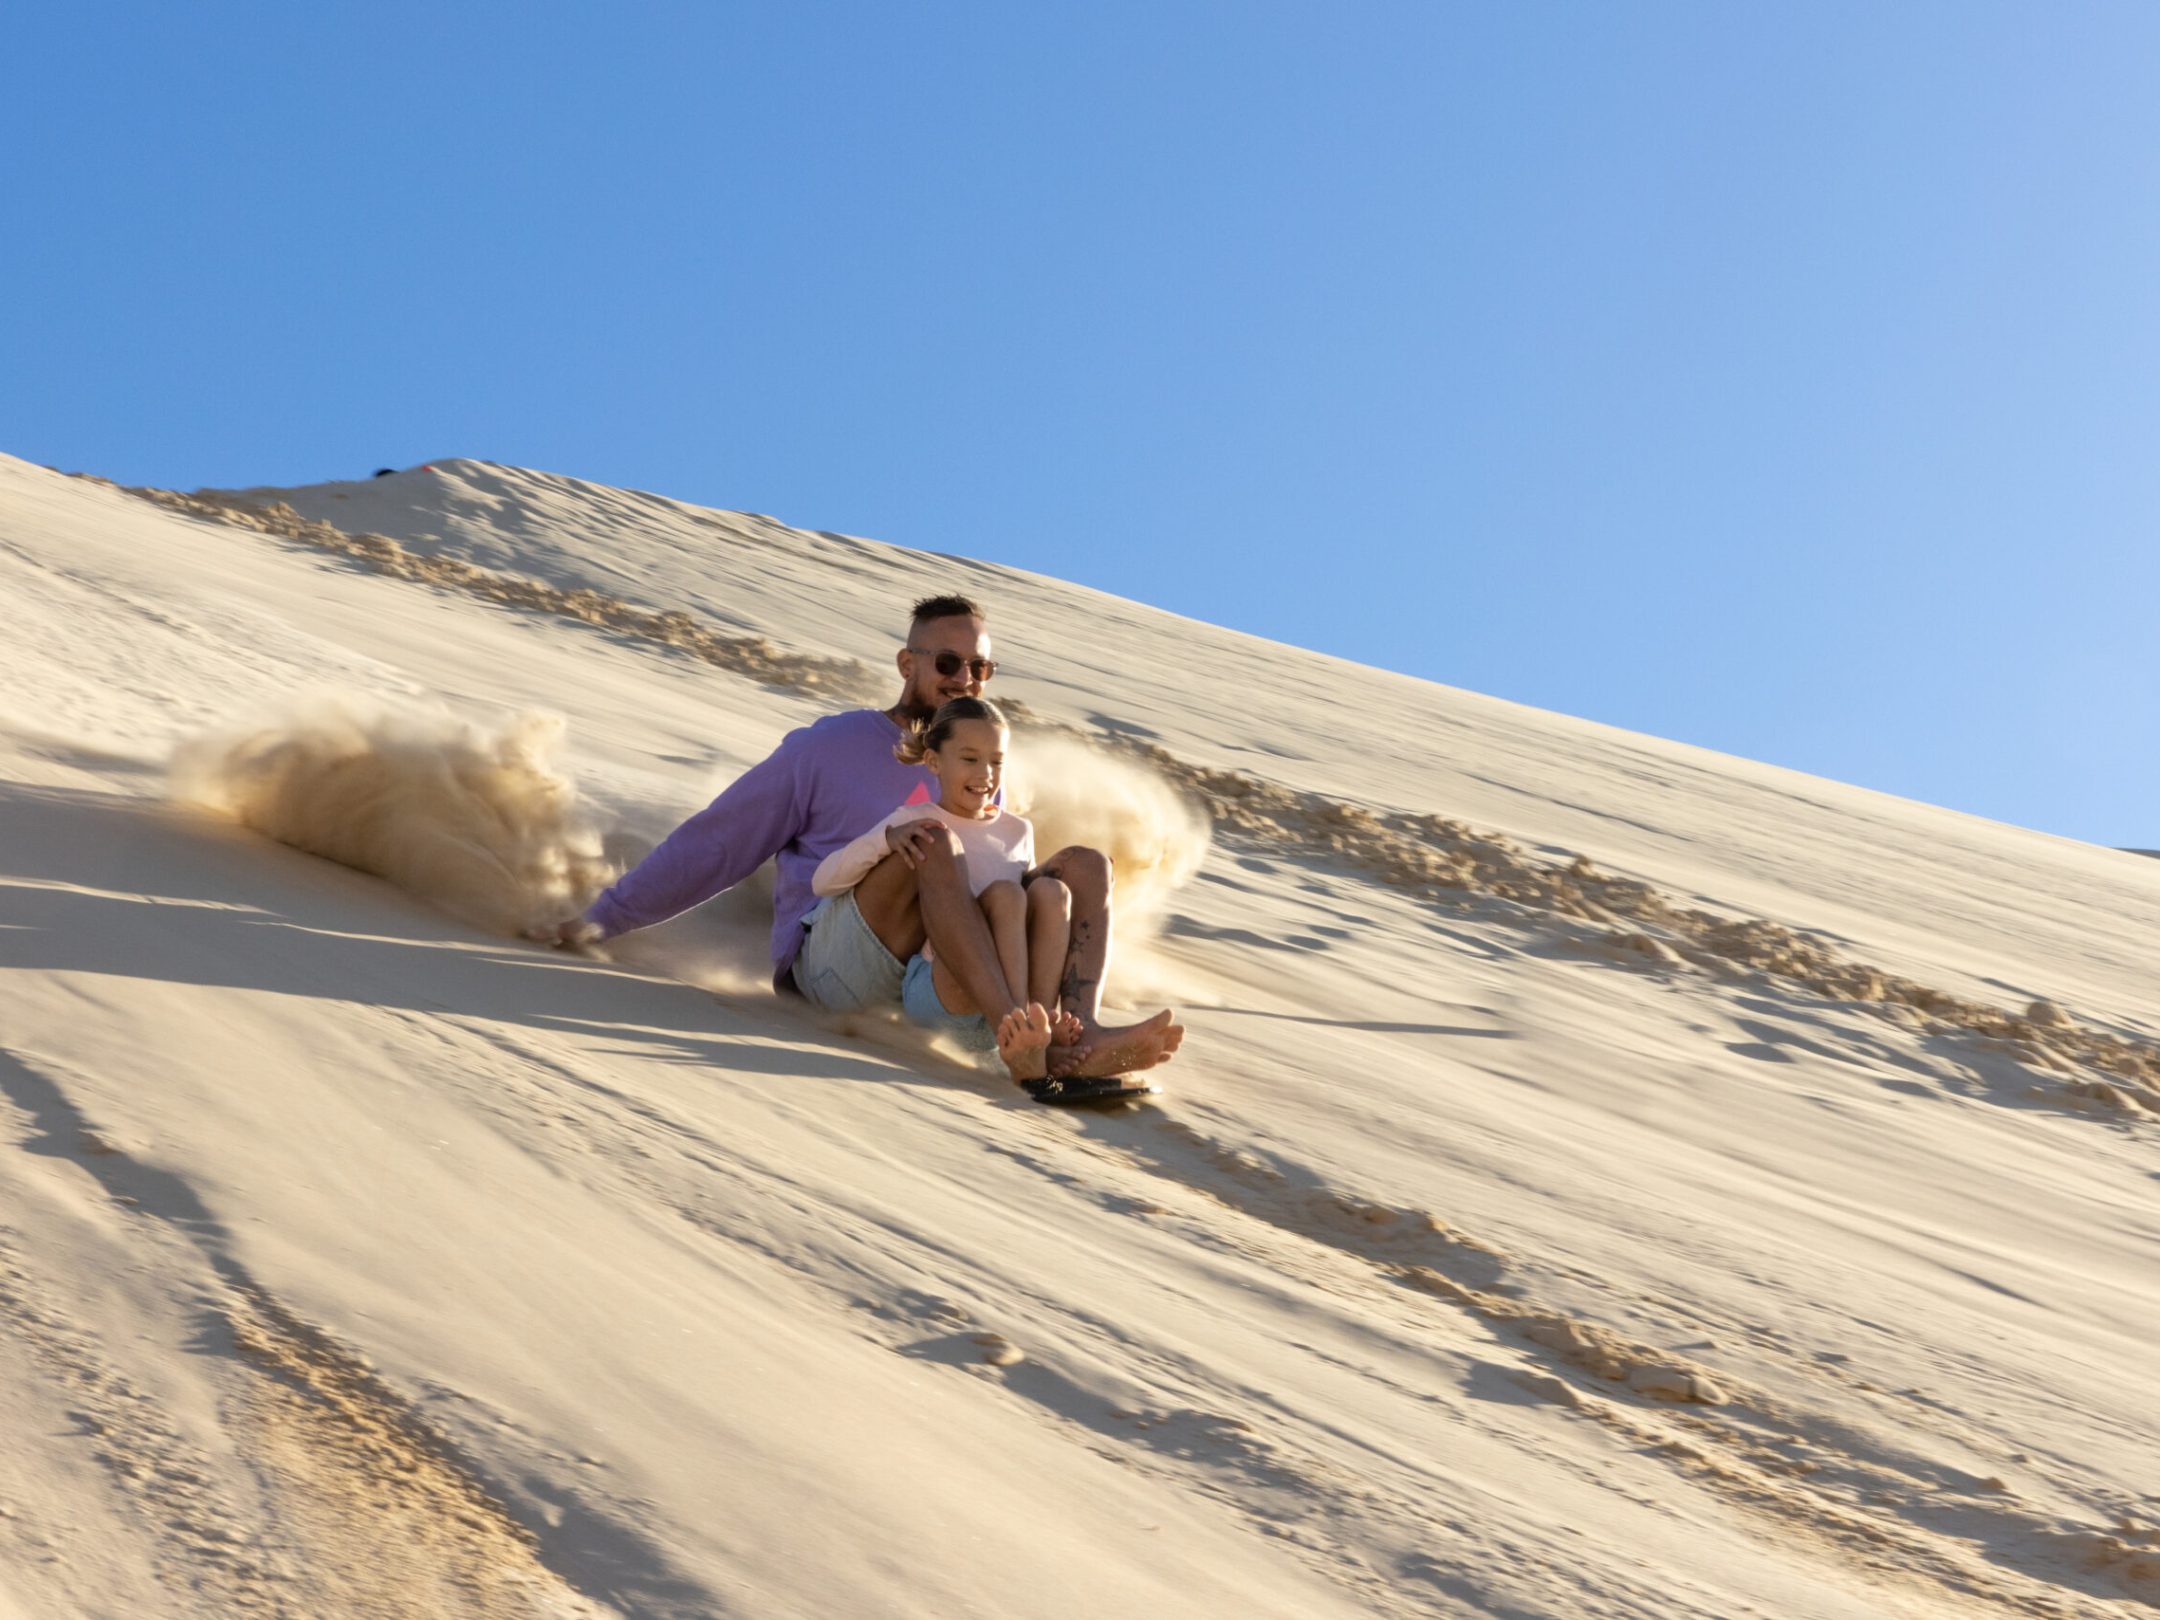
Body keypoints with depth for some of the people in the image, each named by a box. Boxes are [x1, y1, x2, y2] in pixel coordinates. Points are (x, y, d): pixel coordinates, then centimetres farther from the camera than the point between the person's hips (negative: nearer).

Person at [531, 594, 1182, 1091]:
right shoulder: (827, 748, 8)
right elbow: (712, 845, 9)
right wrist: (603, 918, 5)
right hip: (830, 958, -5)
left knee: (1084, 864, -13)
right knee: (933, 838, -32)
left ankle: (1078, 1039, -40)